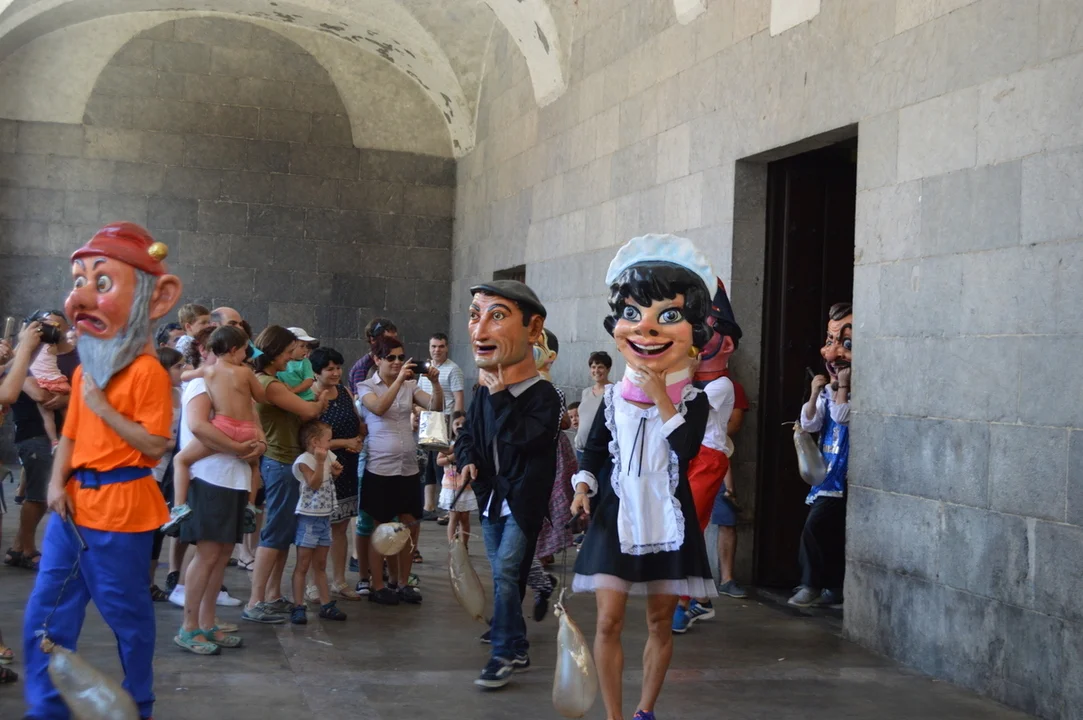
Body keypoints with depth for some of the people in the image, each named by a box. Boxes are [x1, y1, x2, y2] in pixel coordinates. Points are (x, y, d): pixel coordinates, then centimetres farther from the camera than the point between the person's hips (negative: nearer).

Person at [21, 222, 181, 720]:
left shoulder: (147, 371, -14)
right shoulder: (84, 371, 11)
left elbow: (155, 445, -20)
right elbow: (70, 436, 14)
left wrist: (102, 407, -18)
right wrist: (57, 483, -2)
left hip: (120, 509, -8)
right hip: (75, 505, 8)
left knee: (126, 614, 6)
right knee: (46, 614, 10)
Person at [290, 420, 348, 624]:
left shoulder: (329, 456, 7)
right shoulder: (304, 460, -15)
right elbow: (314, 483, -26)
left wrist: (335, 472, 2)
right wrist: (320, 461, -27)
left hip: (325, 518, 8)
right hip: (308, 519, -8)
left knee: (320, 565, 14)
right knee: (303, 565, -4)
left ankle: (326, 605, 18)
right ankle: (299, 607, -2)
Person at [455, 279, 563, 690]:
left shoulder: (543, 395, -17)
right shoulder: (484, 394, 3)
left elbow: (521, 439, -30)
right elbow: (468, 433, 17)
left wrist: (500, 394, -25)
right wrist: (468, 459, -4)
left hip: (523, 501, -7)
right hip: (492, 498, 7)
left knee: (505, 571, -13)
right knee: (503, 574, 13)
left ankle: (503, 653, -3)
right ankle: (517, 647, 25)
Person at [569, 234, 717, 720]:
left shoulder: (692, 400, -2)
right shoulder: (613, 398, 2)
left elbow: (686, 449, -18)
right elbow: (594, 451, 9)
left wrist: (662, 397, -18)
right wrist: (583, 488, -7)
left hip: (667, 519, 0)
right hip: (617, 516, 0)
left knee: (660, 621, 8)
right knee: (609, 619, -5)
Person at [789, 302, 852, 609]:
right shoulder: (828, 392, 10)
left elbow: (843, 417, -22)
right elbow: (809, 424, 6)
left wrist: (842, 387, -16)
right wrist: (815, 393, -4)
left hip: (844, 477, -7)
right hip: (826, 472, 7)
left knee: (816, 526, -13)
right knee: (830, 534, 11)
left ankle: (813, 584, -1)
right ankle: (835, 588, 20)